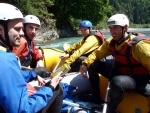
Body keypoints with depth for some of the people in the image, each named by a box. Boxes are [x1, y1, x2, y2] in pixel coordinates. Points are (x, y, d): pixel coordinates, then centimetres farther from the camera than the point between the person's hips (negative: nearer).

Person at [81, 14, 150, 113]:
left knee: (117, 82, -40)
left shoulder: (138, 45, -24)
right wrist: (85, 64, -14)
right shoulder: (110, 42, -3)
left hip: (138, 79, -6)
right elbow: (97, 53, 5)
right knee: (93, 64, 0)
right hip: (119, 73, 7)